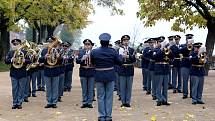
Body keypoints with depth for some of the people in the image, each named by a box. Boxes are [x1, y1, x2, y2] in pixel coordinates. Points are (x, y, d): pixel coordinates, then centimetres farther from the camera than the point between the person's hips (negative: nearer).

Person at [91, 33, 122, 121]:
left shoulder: (94, 52, -10)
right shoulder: (113, 51, -9)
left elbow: (92, 63, 4)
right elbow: (119, 61, 0)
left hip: (99, 76, 0)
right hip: (110, 76, 0)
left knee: (100, 97, 8)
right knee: (109, 97, 8)